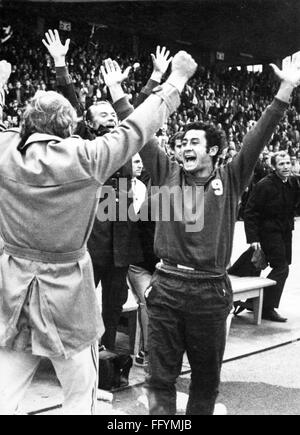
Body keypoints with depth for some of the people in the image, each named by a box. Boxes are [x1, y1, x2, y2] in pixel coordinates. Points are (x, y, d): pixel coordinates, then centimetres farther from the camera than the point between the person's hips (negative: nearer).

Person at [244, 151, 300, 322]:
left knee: (281, 268, 10)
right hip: (269, 231, -7)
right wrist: (253, 238, -19)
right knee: (281, 268, -11)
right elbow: (251, 212, -15)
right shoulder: (264, 185, -16)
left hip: (285, 231, 7)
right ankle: (268, 309, 0)